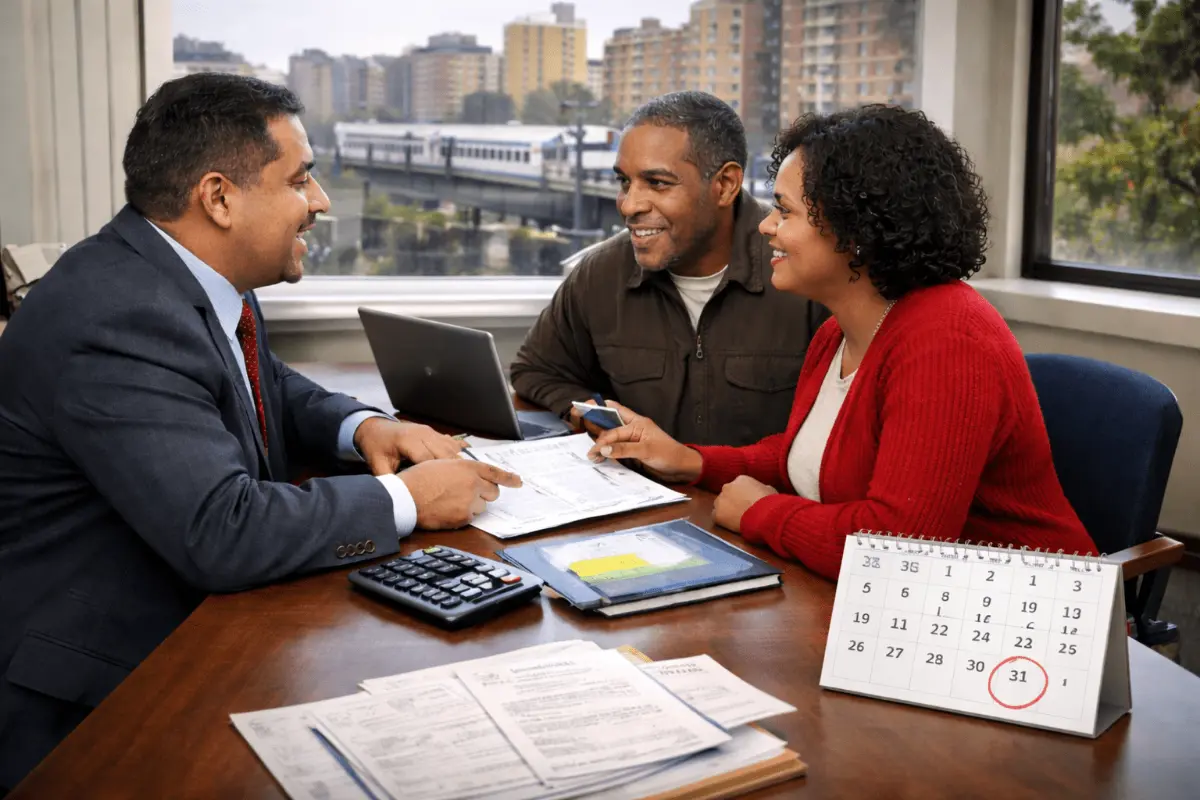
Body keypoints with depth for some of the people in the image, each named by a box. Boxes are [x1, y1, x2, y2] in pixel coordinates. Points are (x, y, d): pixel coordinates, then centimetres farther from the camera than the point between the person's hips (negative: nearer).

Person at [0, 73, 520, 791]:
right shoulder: (116, 321, -26)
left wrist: (362, 426, -1)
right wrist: (406, 499, -20)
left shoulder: (197, 275, 2)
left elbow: (272, 393, 20)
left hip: (188, 617, 9)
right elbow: (222, 534, -32)